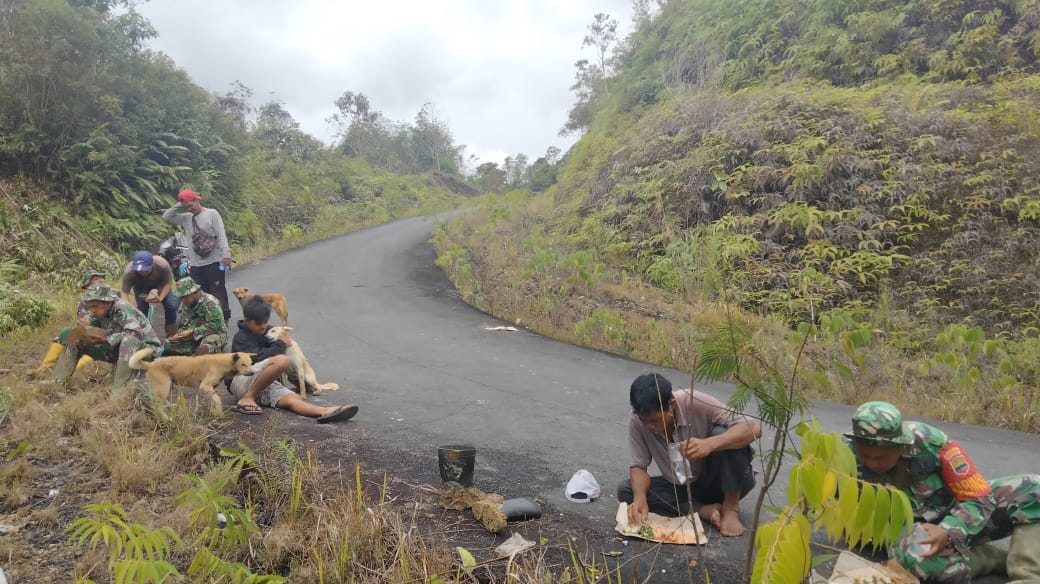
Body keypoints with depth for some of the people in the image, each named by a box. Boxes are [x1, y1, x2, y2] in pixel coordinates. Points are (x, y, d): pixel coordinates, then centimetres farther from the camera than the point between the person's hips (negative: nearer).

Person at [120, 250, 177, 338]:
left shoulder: (163, 265, -39)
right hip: (140, 286, 1)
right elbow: (124, 293, -38)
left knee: (171, 306, -15)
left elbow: (168, 283, -24)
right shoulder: (128, 272, -38)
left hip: (160, 283, 0)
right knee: (142, 308, -15)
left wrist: (161, 298, -39)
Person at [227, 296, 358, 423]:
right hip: (242, 382, -6)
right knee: (281, 360, -31)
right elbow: (257, 358, -22)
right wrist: (280, 344, -13)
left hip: (264, 384, 6)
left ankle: (325, 412, -54)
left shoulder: (268, 331, 14)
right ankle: (248, 398, -24)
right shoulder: (241, 338, -6)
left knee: (293, 399, -26)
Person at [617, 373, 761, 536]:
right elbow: (638, 466, -12)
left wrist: (710, 444, -46)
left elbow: (753, 428, -31)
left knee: (722, 433, -32)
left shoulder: (695, 403, -27)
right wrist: (640, 497, -33)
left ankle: (731, 506, -13)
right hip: (681, 488, 4)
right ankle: (705, 510, -16)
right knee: (625, 490, -19)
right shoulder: (637, 421, -17)